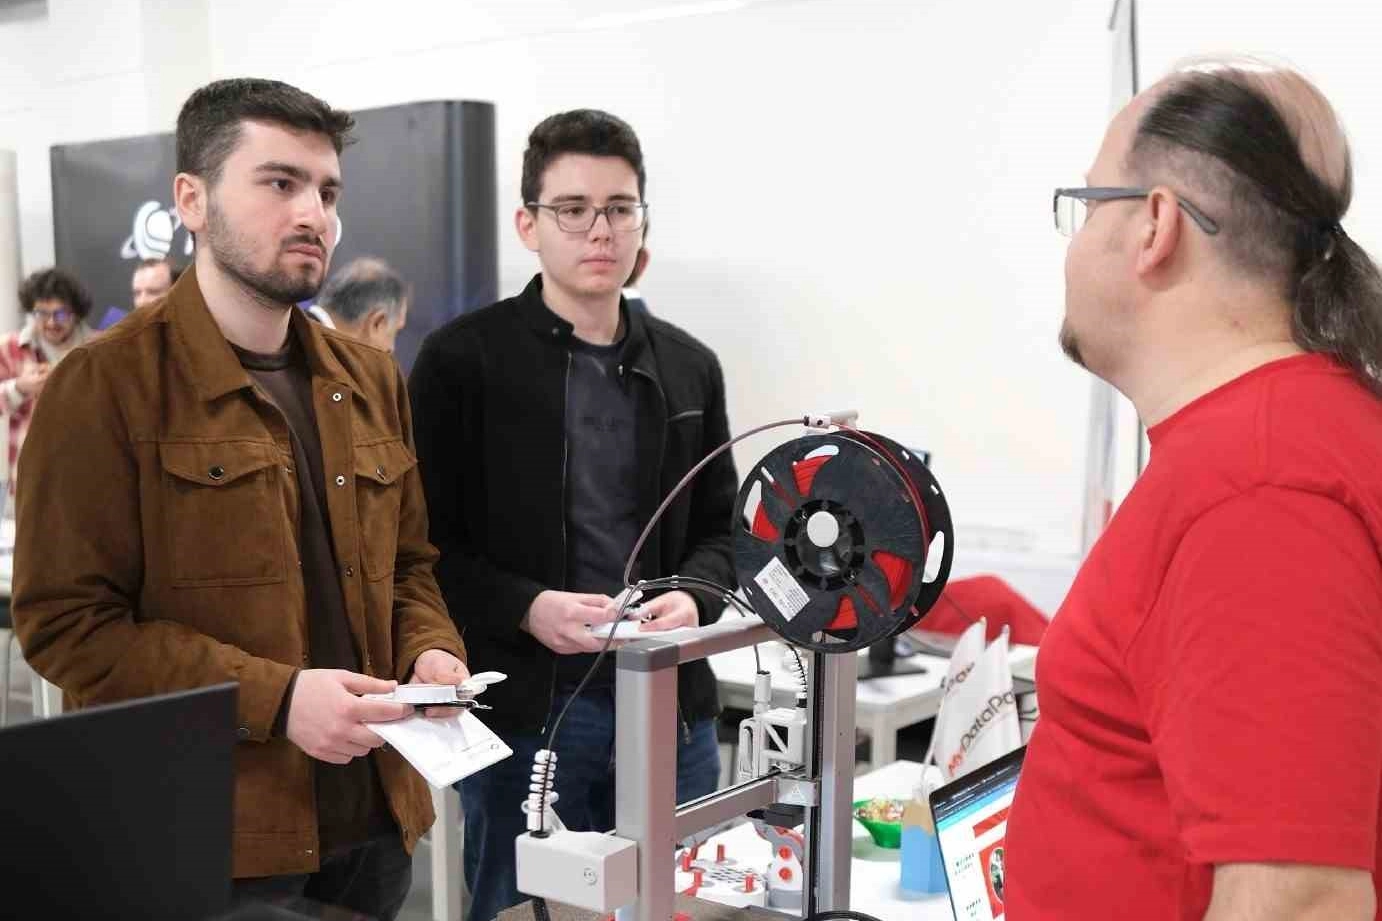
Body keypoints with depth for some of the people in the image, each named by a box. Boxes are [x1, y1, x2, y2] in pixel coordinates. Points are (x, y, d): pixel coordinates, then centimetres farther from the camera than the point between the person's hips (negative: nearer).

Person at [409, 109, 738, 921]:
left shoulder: (690, 367, 10)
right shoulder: (463, 358, -4)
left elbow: (720, 529, 13)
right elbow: (423, 542, -5)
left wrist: (693, 597, -7)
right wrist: (524, 609, -19)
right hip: (525, 709, -4)